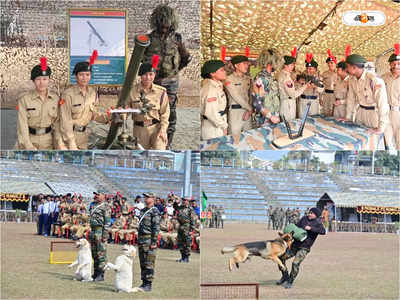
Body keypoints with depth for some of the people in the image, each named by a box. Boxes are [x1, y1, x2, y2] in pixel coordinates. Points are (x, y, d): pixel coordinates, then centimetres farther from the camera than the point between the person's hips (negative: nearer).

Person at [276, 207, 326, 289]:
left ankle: (290, 282, -1)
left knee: (295, 264, -20)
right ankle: (285, 276, 16)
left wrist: (311, 228, -26)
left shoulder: (317, 222, -6)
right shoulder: (304, 218, 10)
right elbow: (297, 226, 21)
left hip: (304, 248, -6)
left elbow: (323, 231, -25)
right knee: (281, 258, -2)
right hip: (294, 245, 6)